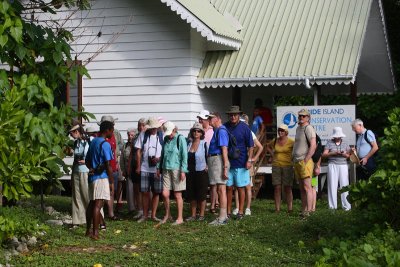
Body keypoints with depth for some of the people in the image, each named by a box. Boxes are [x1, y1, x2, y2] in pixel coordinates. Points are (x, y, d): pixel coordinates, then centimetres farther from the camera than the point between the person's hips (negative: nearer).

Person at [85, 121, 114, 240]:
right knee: (98, 204, -9)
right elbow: (108, 165, -16)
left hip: (92, 177, 9)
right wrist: (112, 182, -10)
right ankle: (95, 232, -10)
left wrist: (91, 169, 9)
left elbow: (87, 160, 21)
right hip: (102, 177, -9)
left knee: (92, 203, 14)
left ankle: (88, 230, 21)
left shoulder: (93, 142, 14)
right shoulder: (105, 144, -14)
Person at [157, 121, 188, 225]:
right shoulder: (166, 139, 12)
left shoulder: (180, 139, -5)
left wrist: (183, 171, -13)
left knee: (177, 195, 0)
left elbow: (184, 156, -8)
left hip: (176, 169, -5)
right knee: (165, 193, 0)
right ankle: (167, 214, 20)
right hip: (166, 169, 5)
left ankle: (180, 218, 10)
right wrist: (159, 167, 16)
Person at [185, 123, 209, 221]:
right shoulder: (189, 144, 8)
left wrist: (207, 167, -10)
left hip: (201, 172, -5)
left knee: (201, 195, 2)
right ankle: (193, 215, 16)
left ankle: (201, 214, 11)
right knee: (191, 195, 8)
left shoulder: (204, 144, -6)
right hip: (190, 172, 5)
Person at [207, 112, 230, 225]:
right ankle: (223, 216, 19)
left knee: (221, 189, -9)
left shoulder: (221, 131, -13)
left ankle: (222, 218, -8)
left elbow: (224, 150, -19)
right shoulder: (217, 131, 19)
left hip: (218, 160, -11)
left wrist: (225, 167, -24)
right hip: (214, 160, 11)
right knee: (219, 190, 13)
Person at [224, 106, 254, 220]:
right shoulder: (225, 127, 5)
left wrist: (249, 160, -9)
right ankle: (228, 212, 11)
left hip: (241, 163, -3)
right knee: (228, 187, 5)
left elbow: (250, 145, -2)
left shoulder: (244, 127, -3)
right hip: (227, 162, 3)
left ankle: (240, 212, 10)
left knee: (241, 188, 4)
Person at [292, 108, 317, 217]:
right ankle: (303, 209, 11)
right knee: (302, 188, 9)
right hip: (297, 162, 9)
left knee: (307, 187, -12)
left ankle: (309, 210, -15)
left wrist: (306, 160, -18)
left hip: (305, 162, -9)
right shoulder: (298, 128, 20)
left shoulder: (308, 128, -8)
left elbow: (313, 145, -17)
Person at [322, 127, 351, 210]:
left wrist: (345, 154, -10)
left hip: (343, 165, 1)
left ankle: (346, 205, -1)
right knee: (332, 185, -2)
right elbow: (324, 155, 2)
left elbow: (350, 155, 12)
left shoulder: (345, 144, 14)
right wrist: (333, 153, -11)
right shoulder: (329, 143, 7)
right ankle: (332, 206, 2)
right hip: (332, 165, -1)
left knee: (344, 185, -4)